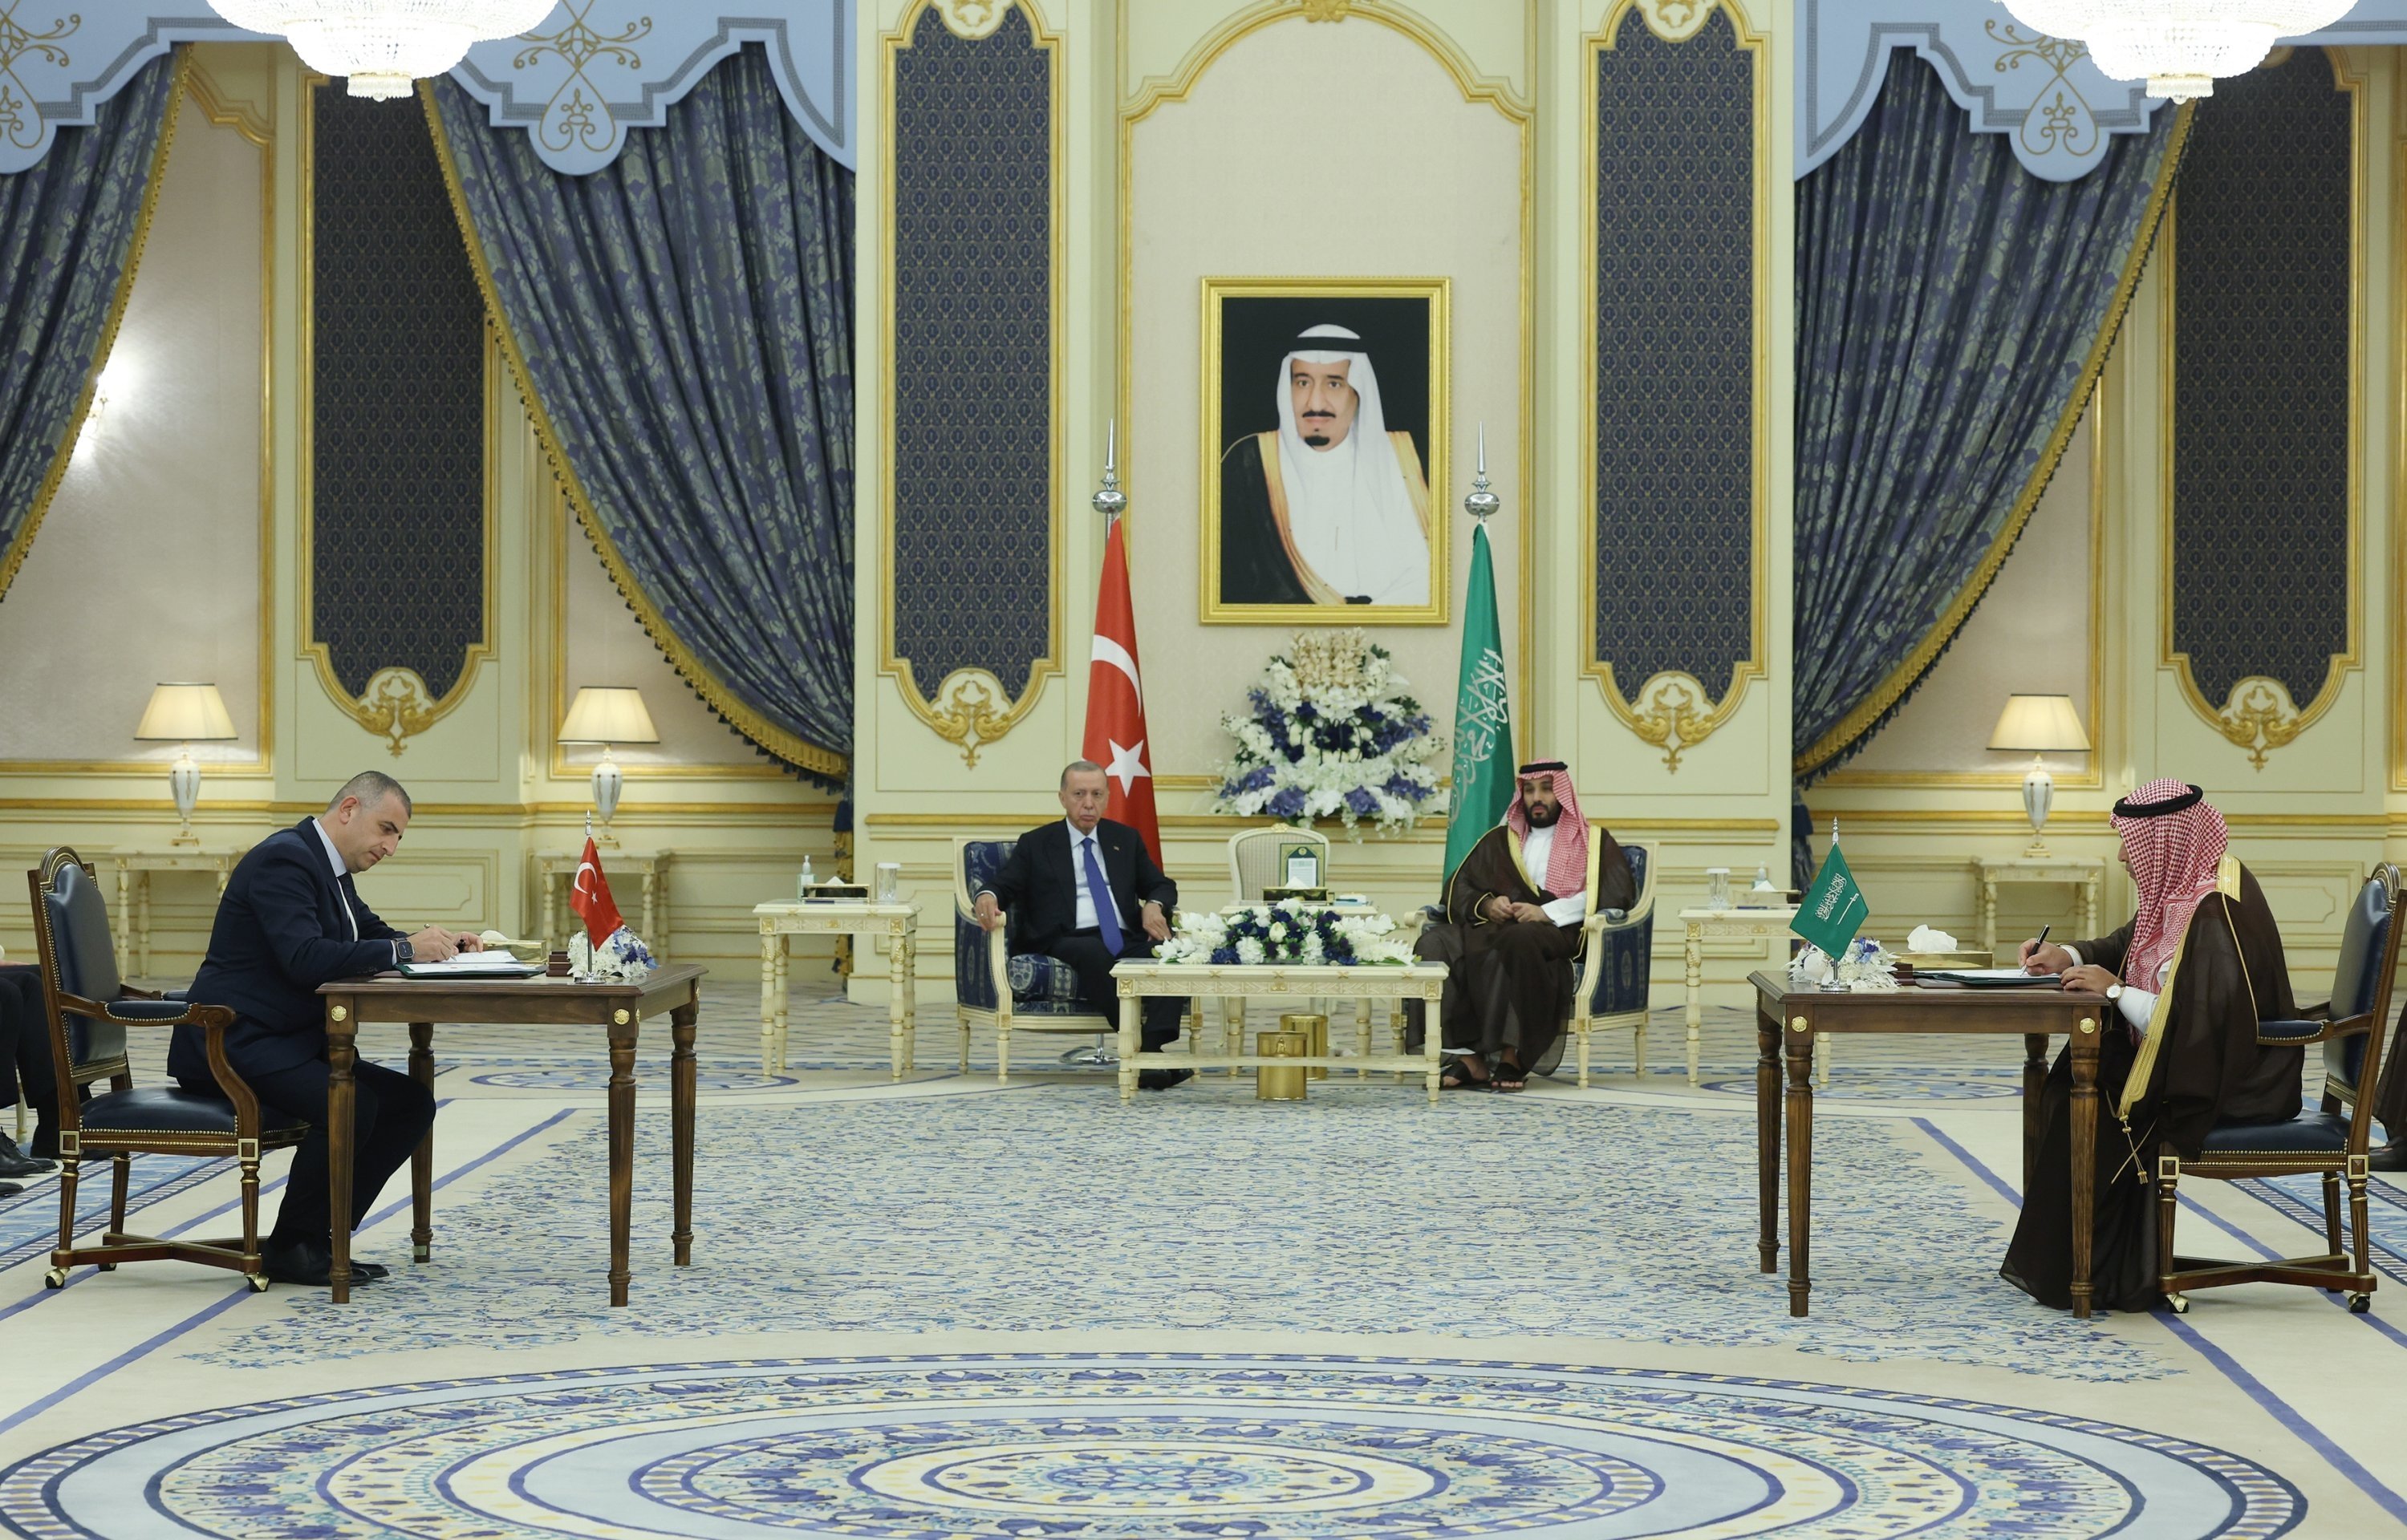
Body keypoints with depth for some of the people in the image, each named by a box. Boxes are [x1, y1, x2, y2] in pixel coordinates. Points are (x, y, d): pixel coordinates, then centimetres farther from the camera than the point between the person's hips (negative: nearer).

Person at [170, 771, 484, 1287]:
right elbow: (306, 959, -28)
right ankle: (291, 1247, -12)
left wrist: (437, 944, 1)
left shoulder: (329, 867, 15)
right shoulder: (284, 858, -16)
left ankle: (318, 1236, 3)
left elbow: (374, 935, 22)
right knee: (352, 1105, -30)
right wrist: (405, 948, -24)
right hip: (235, 1043, -11)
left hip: (290, 1042, 11)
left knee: (412, 1103, 0)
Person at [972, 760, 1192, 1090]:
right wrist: (988, 897, -22)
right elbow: (1004, 886, 4)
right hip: (1069, 943, -3)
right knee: (1094, 951, -40)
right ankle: (1137, 1047, -41)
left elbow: (1162, 886, 23)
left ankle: (1154, 1048, -42)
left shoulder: (1126, 839, 23)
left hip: (1127, 941, 3)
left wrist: (1154, 905, -2)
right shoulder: (1036, 844, 13)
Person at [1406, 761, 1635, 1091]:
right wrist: (1485, 905, -4)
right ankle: (1469, 1056, -32)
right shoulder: (1499, 841, 26)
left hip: (1561, 935, -4)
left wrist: (1547, 912, -13)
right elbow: (1458, 886, 20)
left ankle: (1512, 1056, -38)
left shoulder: (1594, 842, 14)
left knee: (1519, 939, -41)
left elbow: (1617, 892, -3)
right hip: (1495, 927, 4)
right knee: (1434, 944, -26)